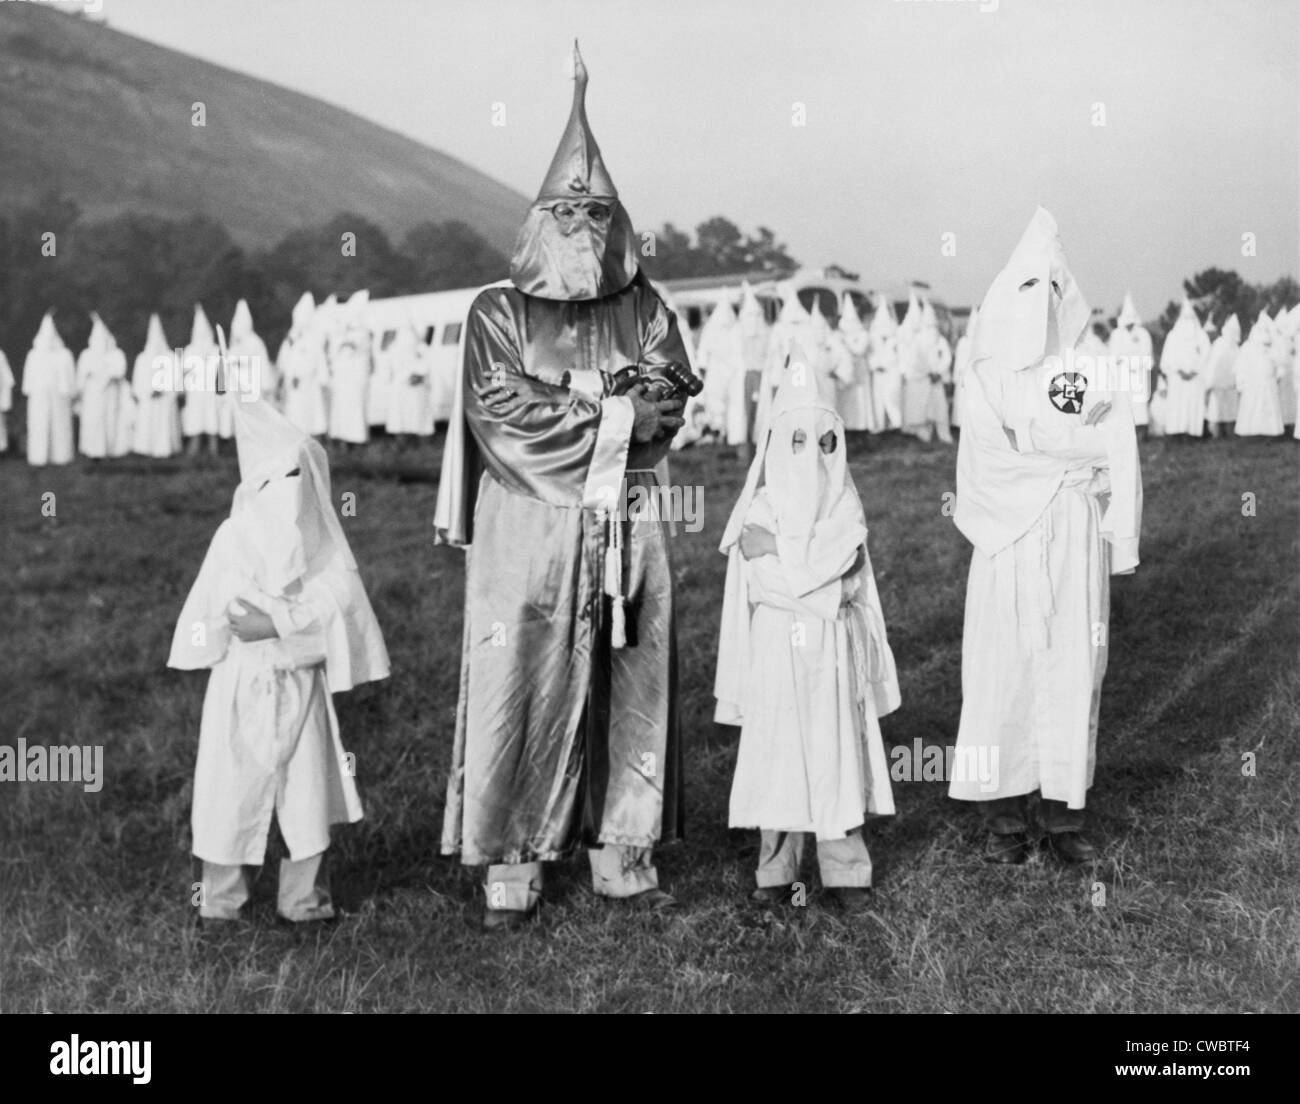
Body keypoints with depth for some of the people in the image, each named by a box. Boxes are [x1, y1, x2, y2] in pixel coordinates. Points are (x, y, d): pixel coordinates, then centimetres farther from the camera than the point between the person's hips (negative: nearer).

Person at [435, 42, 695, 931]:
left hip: (627, 530, 3)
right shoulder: (500, 313, 3)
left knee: (633, 687, 6)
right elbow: (500, 413, -10)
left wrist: (564, 393, -13)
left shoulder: (643, 309, 12)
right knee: (521, 689, -3)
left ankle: (624, 854, 16)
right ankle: (512, 869, 5)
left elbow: (670, 398, -2)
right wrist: (610, 402, -8)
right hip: (528, 530, -3)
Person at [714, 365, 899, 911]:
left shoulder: (847, 514, 5)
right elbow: (764, 588, -10)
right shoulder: (758, 516, -1)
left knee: (840, 757, 2)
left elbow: (854, 586, -2)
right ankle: (775, 874, 12)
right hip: (775, 655, -1)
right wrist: (827, 591, -10)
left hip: (835, 658, 1)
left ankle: (845, 871, 11)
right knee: (776, 758, 2)